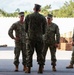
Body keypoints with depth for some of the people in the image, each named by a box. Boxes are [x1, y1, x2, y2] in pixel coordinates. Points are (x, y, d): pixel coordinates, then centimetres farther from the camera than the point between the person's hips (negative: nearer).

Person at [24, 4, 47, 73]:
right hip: (39, 38, 1)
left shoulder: (28, 17, 1)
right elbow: (44, 31, 6)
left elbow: (26, 29, 7)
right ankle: (40, 69, 3)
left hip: (31, 38, -1)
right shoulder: (43, 18, 3)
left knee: (29, 54, 4)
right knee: (39, 53, 8)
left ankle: (28, 69, 1)